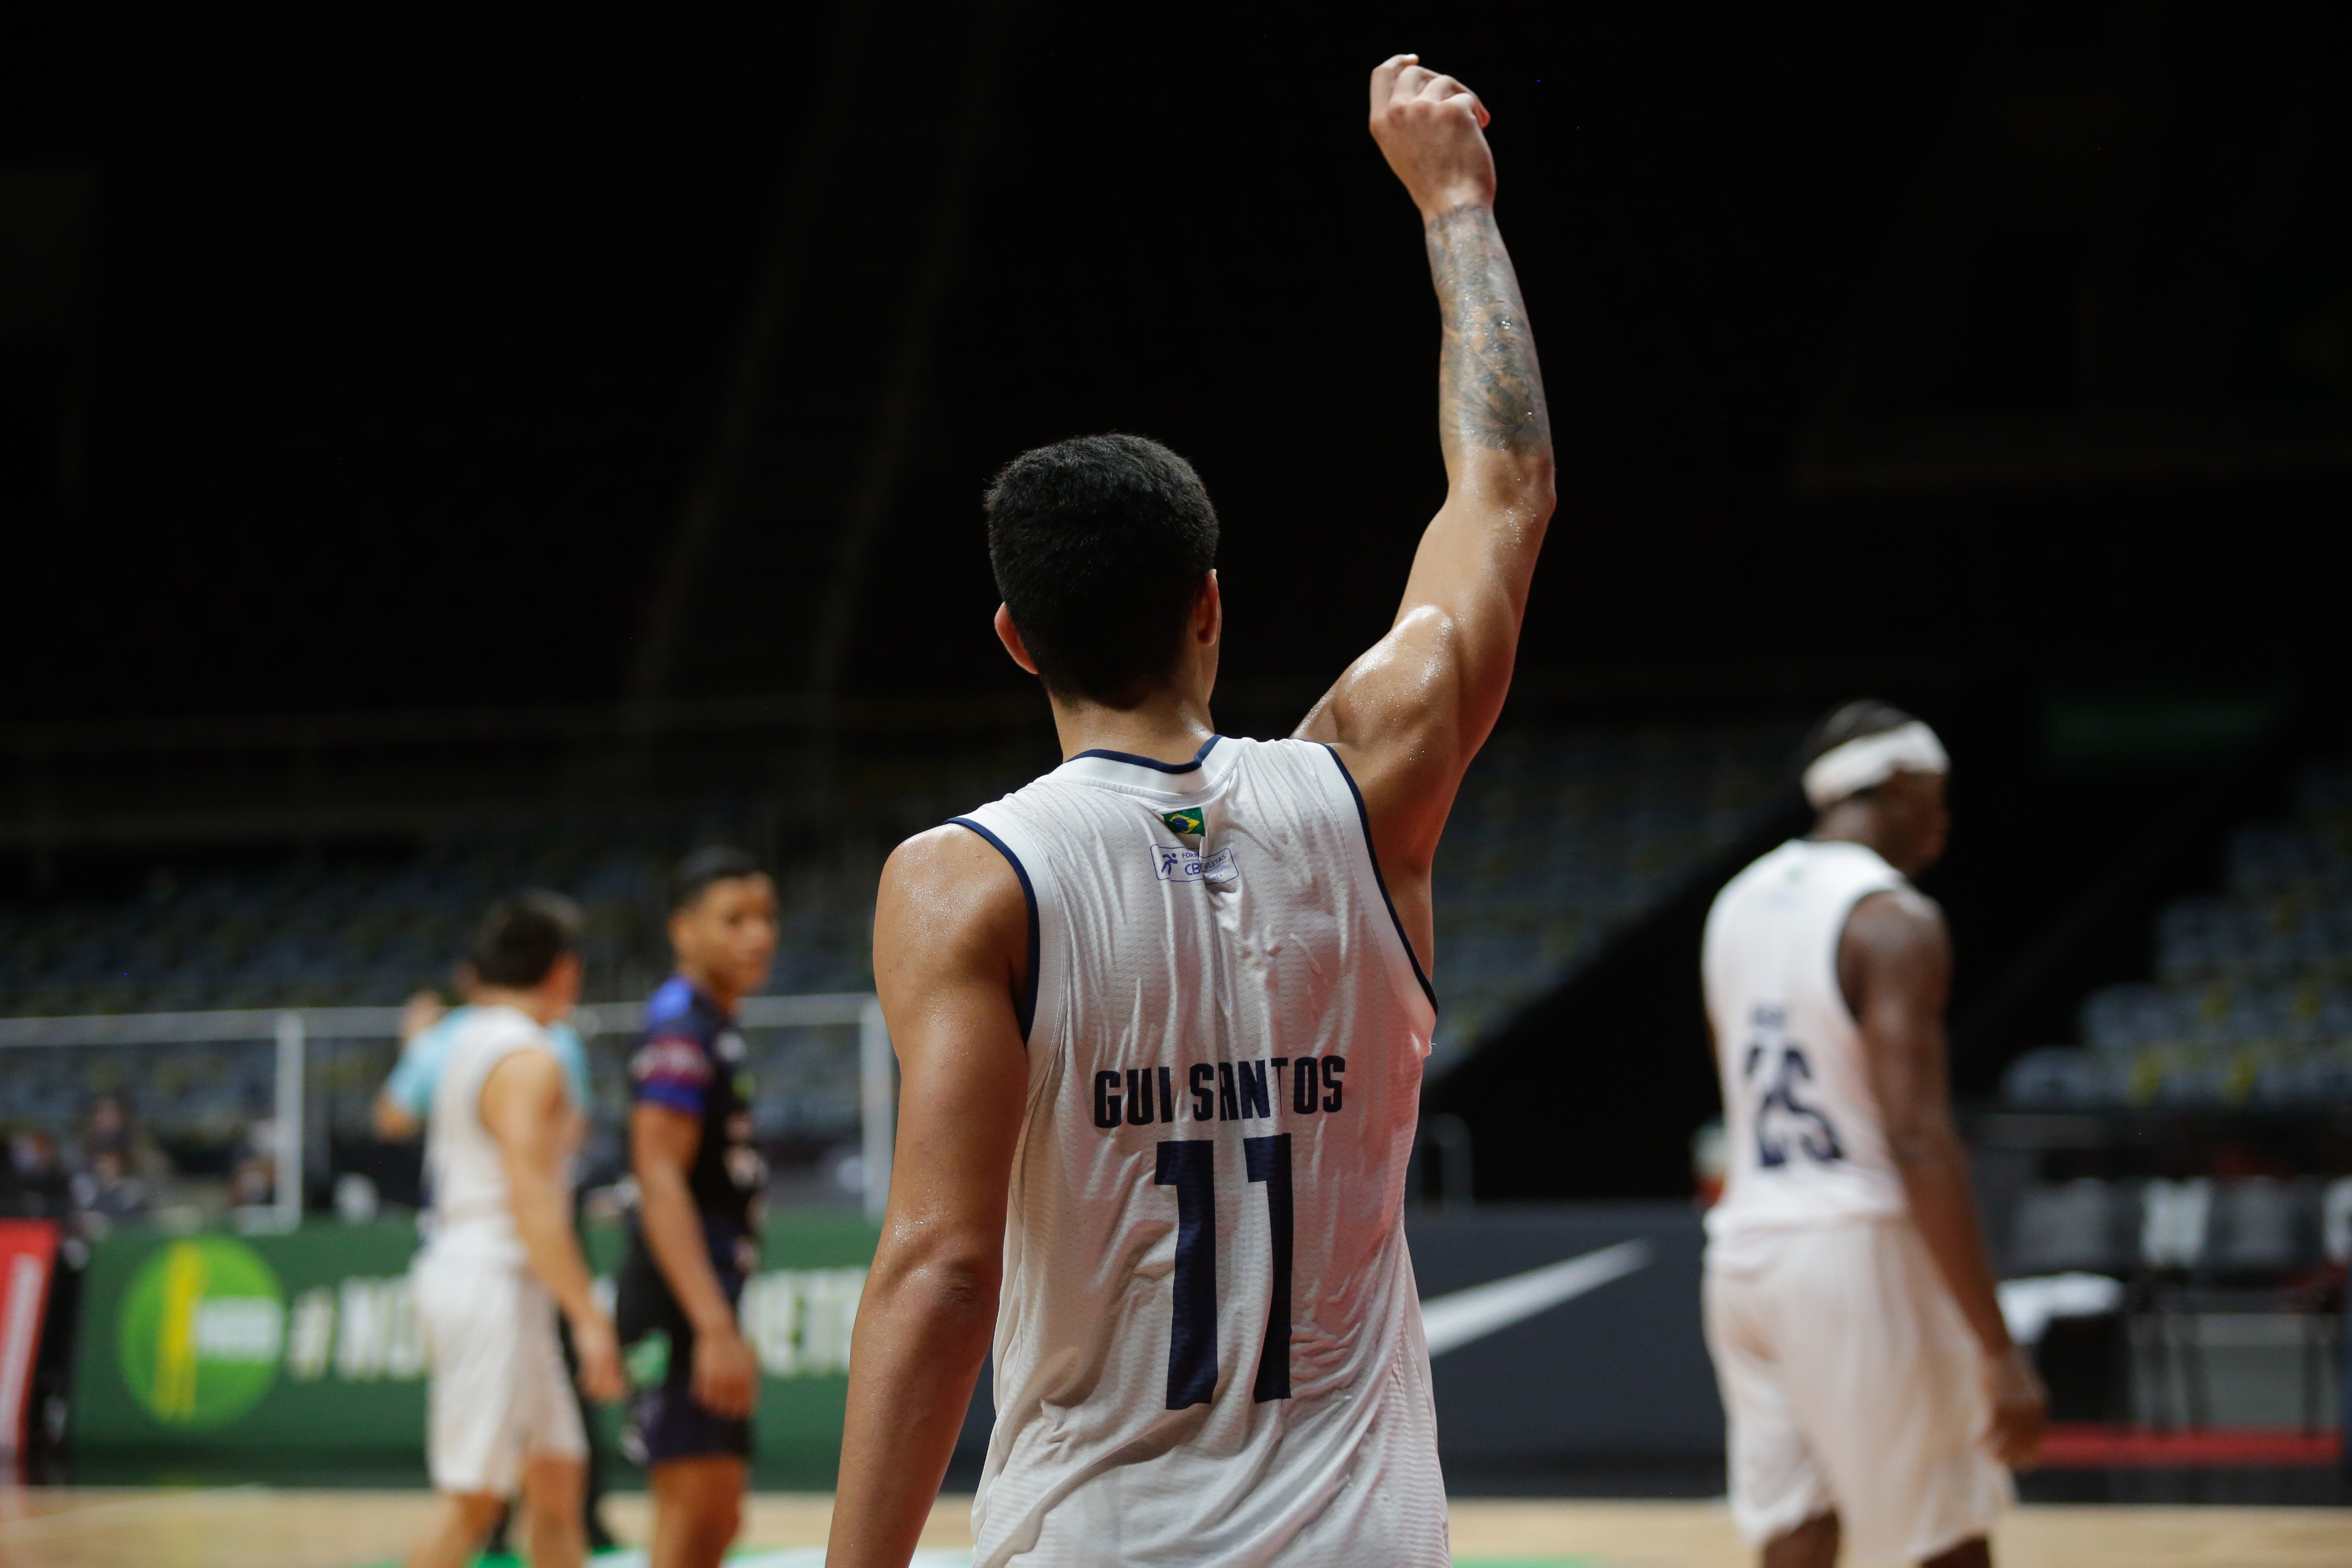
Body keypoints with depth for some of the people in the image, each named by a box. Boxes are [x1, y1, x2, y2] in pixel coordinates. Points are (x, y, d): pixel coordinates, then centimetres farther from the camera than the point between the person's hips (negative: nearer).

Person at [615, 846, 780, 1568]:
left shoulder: (718, 1029, 18)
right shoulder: (680, 1028, -13)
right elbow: (659, 1181, -21)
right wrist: (715, 1328, -27)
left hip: (708, 1303, 10)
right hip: (680, 1308, -10)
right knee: (692, 1508, -11)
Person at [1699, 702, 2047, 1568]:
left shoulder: (1737, 904, 12)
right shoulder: (1896, 922, -13)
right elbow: (1919, 1143, -21)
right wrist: (1997, 1350, -21)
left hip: (1743, 1246, 7)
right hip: (1858, 1252, -7)